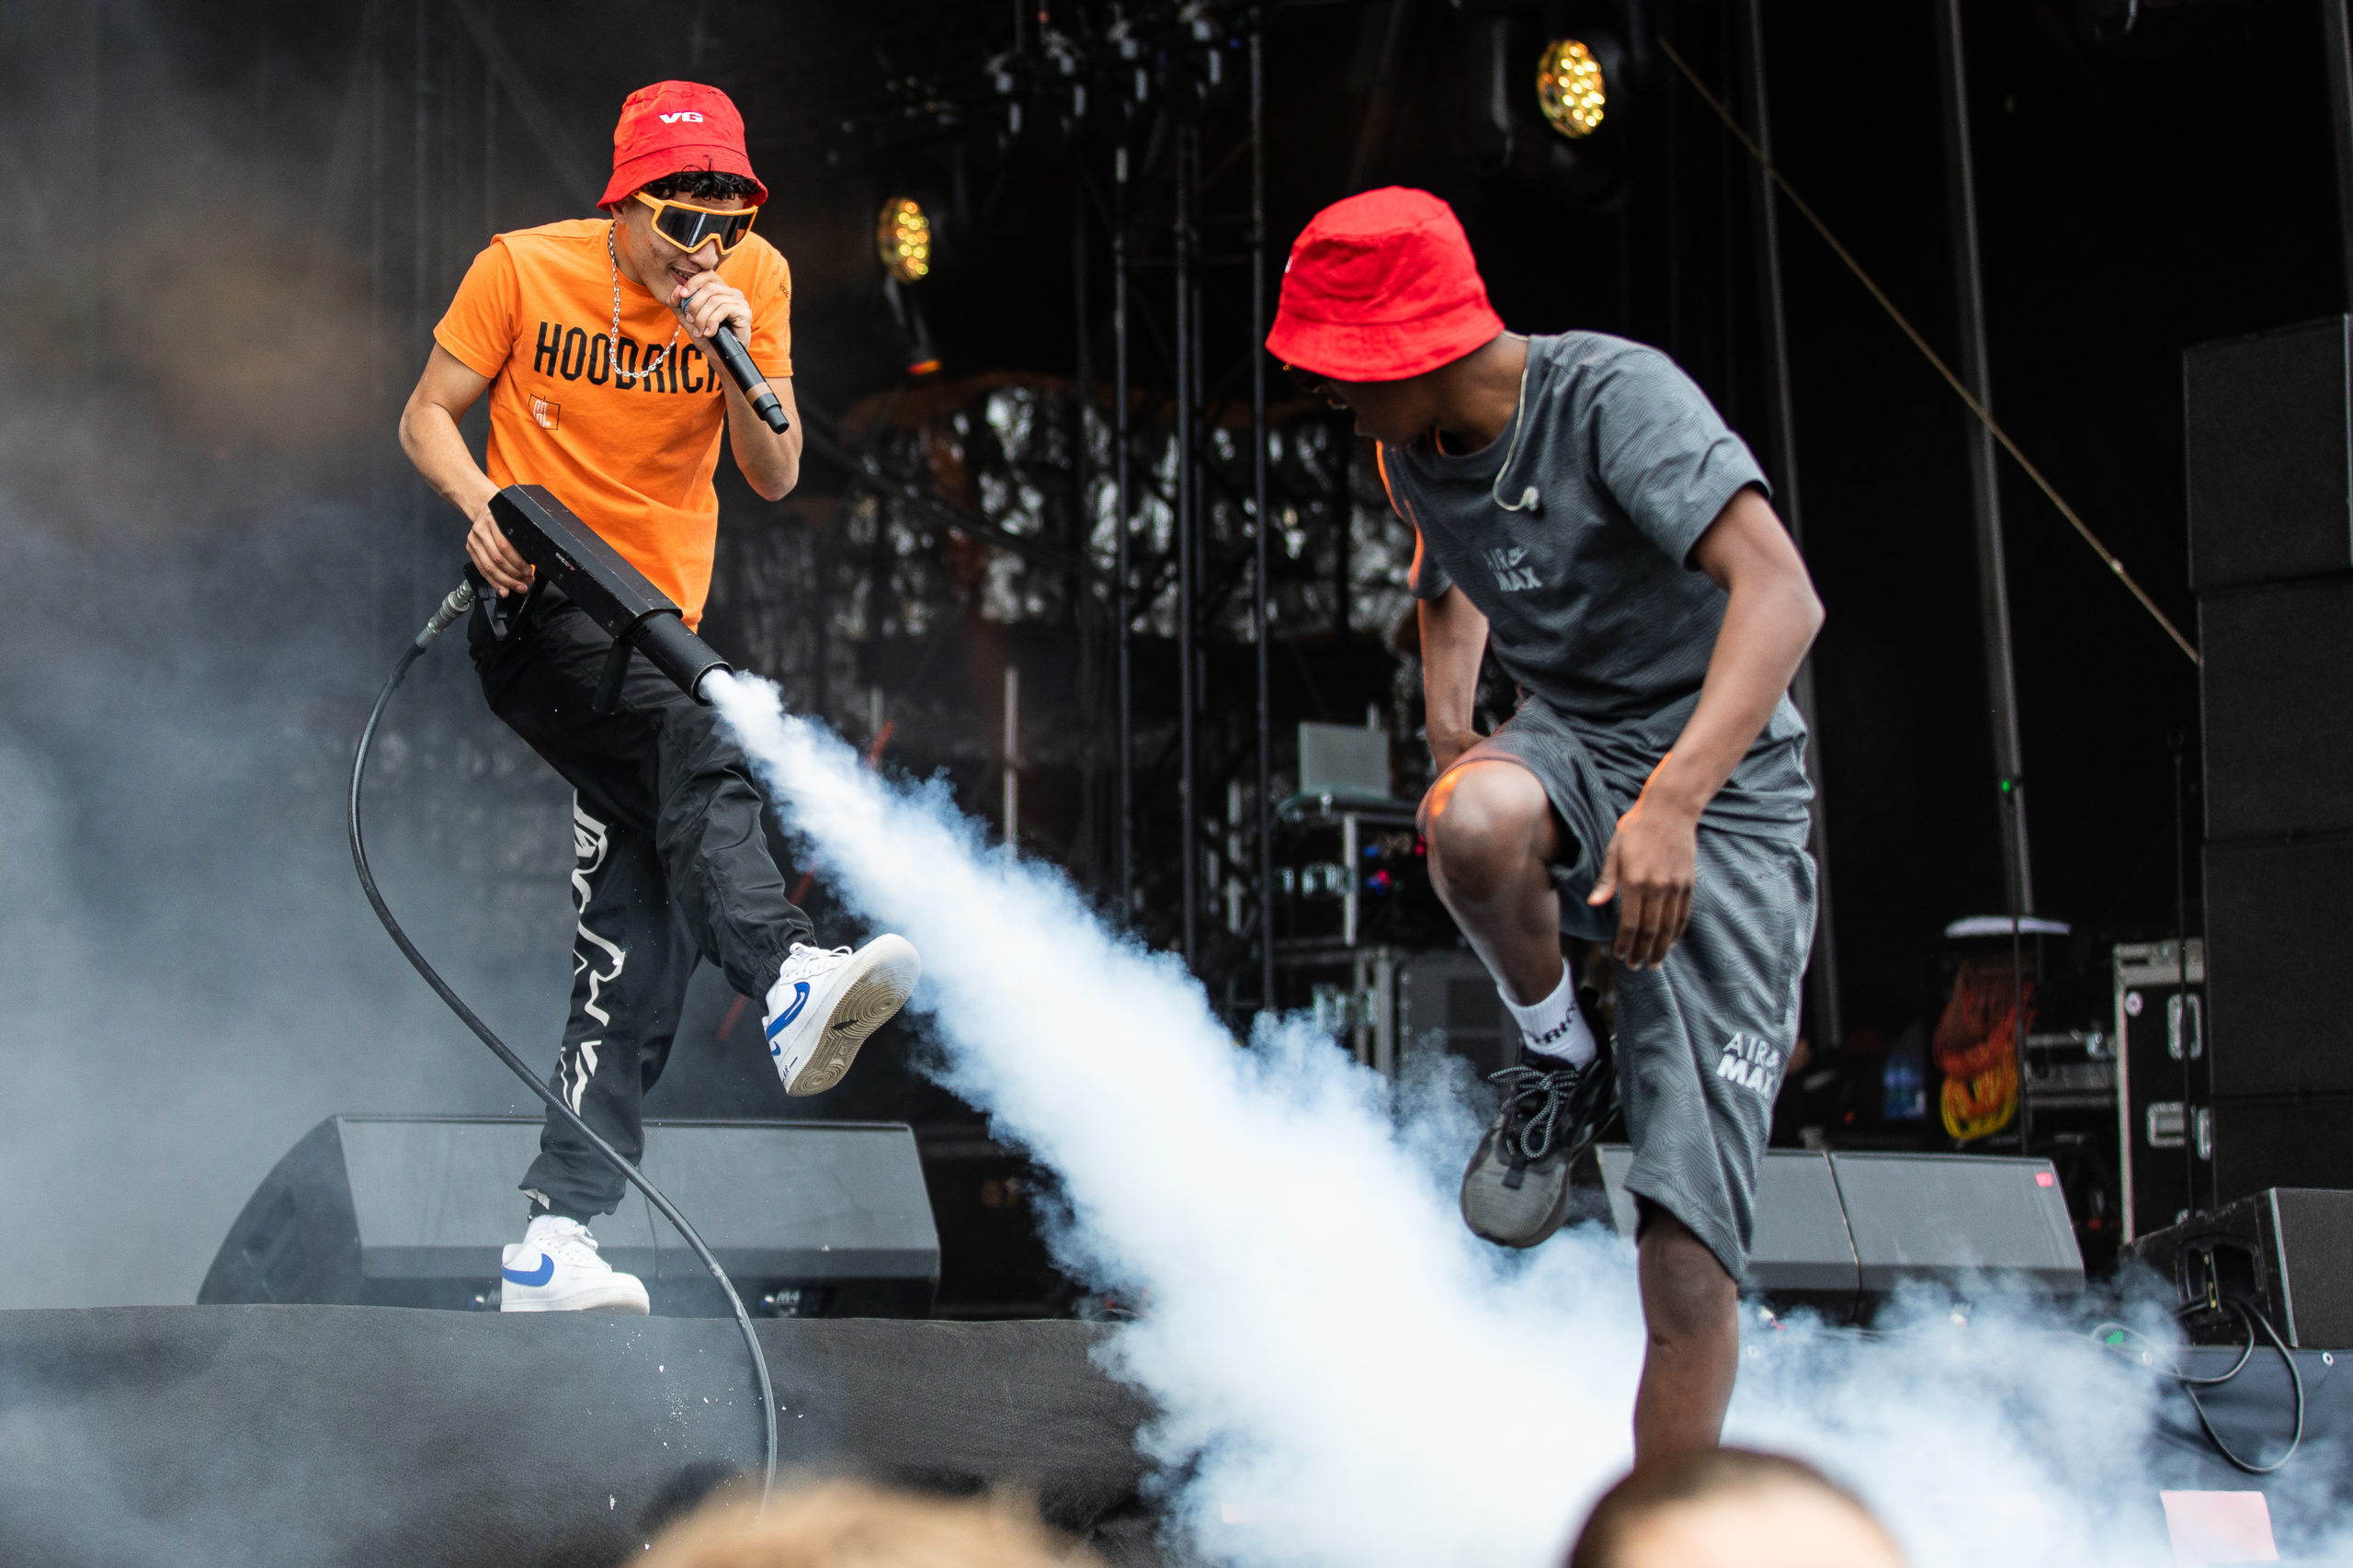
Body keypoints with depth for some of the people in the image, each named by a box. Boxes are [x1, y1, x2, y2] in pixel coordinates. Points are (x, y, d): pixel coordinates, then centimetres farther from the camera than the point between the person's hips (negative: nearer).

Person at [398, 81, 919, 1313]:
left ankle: (553, 1242, -5)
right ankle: (790, 983, -51)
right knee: (695, 753, -34)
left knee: (636, 938, -5)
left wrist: (741, 351, -19)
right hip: (534, 606, -4)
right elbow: (427, 416, 2)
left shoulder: (755, 279, 1)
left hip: (654, 623, 4)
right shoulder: (524, 269, -5)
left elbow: (774, 478, -2)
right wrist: (484, 502, -18)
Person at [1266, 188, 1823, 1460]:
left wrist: (1672, 801, -43)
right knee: (1476, 822, -37)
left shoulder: (1613, 394, -19)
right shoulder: (1415, 452, 3)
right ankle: (1558, 1061, -6)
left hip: (1723, 793, -5)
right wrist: (1449, 746, 10)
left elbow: (1781, 592, -32)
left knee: (1688, 1264, -12)